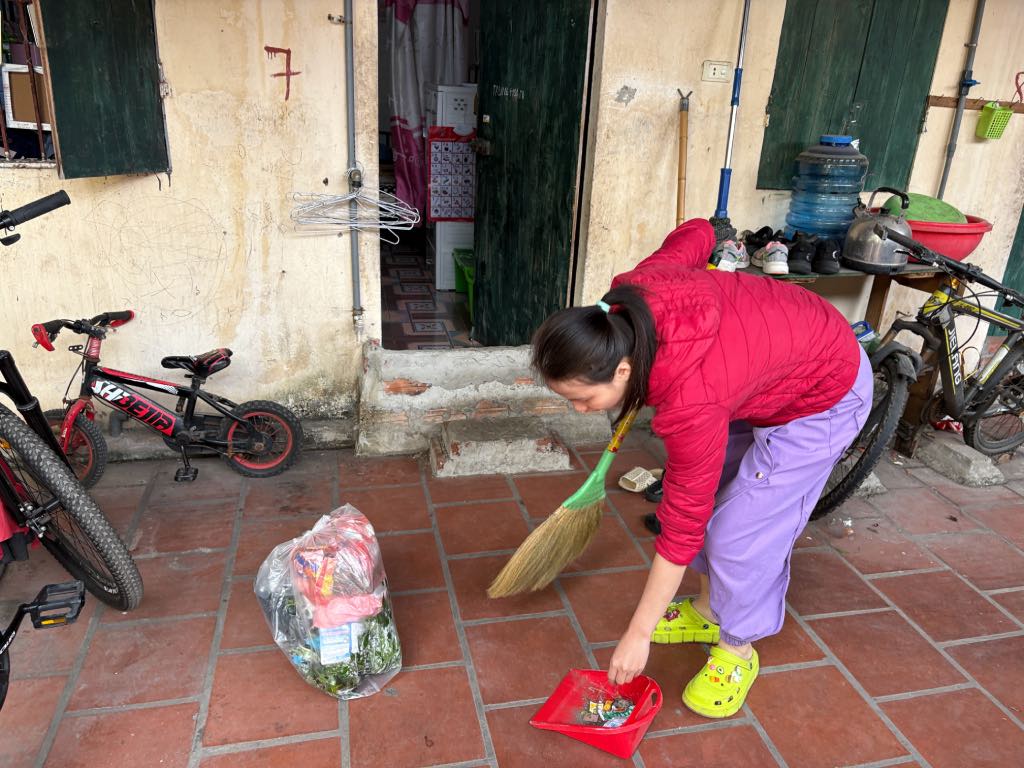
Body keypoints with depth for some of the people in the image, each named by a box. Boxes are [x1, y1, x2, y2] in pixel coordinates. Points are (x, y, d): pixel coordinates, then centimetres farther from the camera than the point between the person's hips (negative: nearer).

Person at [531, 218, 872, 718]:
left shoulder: (691, 402, -40)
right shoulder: (630, 293, -23)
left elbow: (681, 526, -29)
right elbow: (695, 233, -3)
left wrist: (638, 635, -17)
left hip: (824, 396, -8)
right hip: (779, 347, 9)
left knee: (741, 533, -7)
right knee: (704, 493, 12)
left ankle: (737, 651, 19)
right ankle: (708, 612, 32)